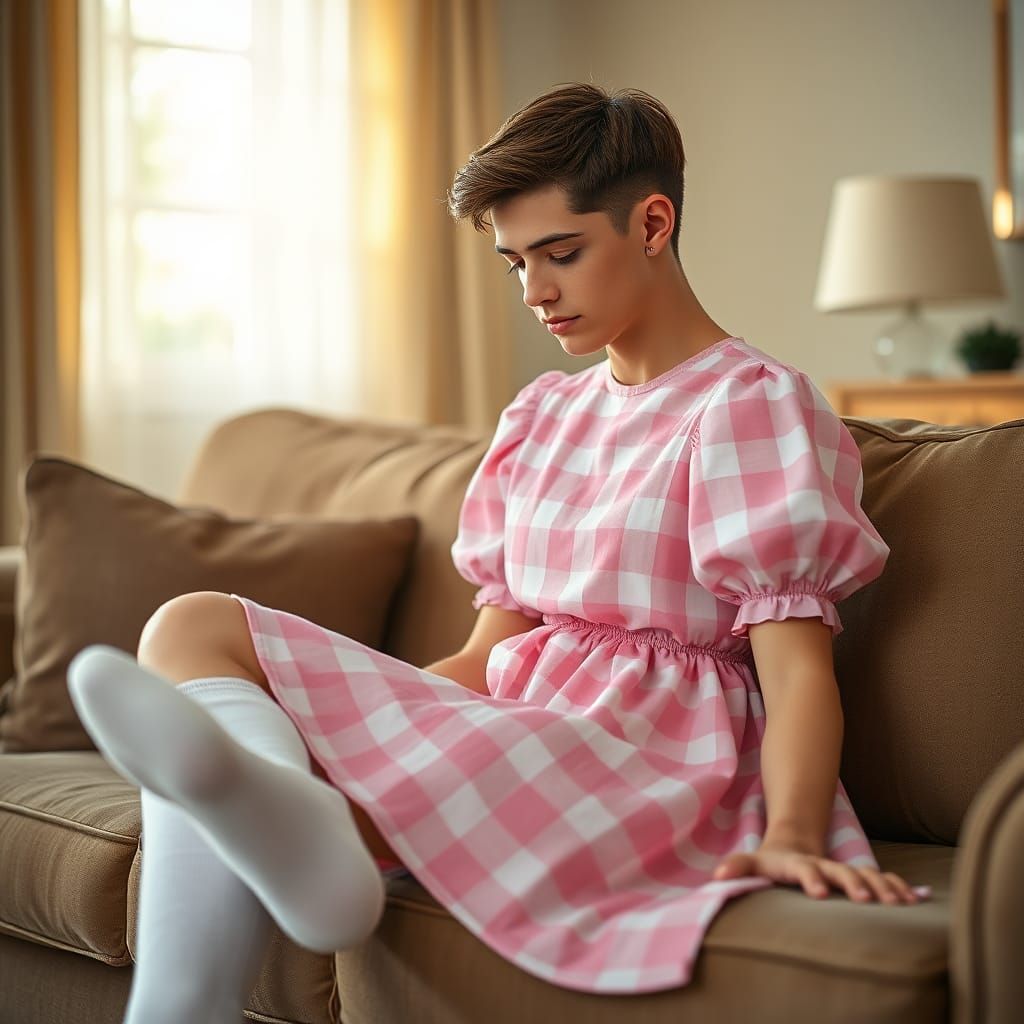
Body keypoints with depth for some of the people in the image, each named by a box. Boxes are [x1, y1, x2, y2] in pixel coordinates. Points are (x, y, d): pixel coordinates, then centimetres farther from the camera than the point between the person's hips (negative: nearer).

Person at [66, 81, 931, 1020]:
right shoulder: (543, 414, 21)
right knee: (194, 629, -13)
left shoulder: (754, 404, -1)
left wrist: (790, 836, -29)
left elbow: (797, 667, -11)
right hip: (514, 721, 8)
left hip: (651, 758, -7)